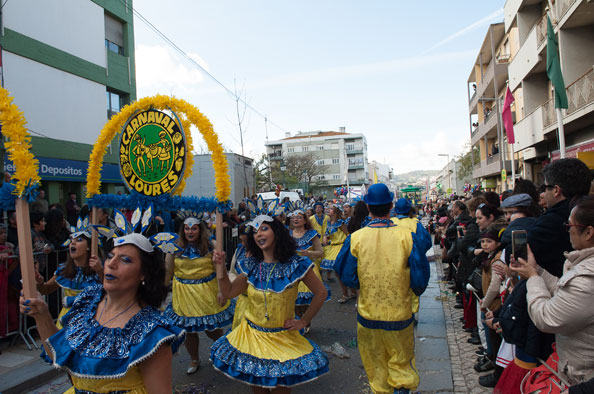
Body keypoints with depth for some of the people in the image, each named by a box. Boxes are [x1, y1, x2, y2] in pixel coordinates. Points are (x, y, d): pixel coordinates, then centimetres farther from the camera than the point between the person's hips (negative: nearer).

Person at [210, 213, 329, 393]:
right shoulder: (250, 266, -2)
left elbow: (320, 293, -6)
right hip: (252, 336, 3)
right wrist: (220, 265, -6)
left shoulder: (296, 264, -13)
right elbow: (228, 292, 2)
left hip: (283, 338, -3)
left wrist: (304, 321, -6)